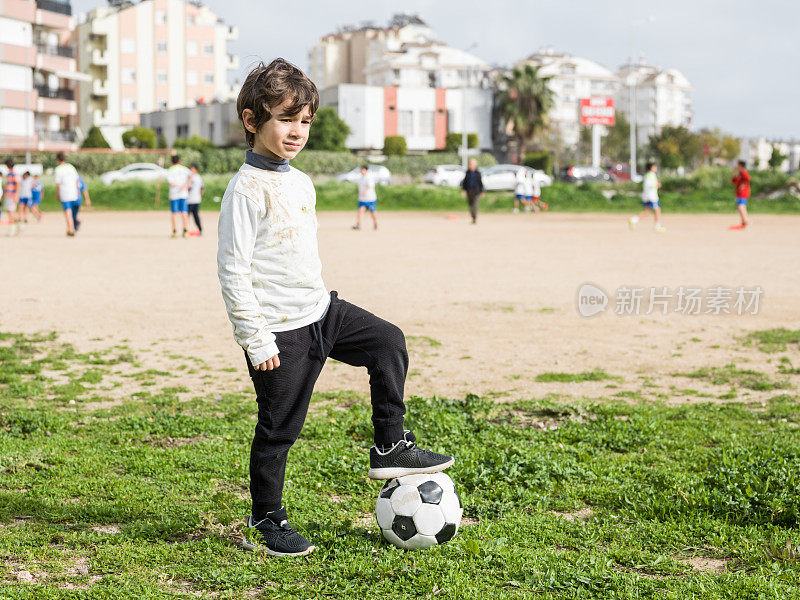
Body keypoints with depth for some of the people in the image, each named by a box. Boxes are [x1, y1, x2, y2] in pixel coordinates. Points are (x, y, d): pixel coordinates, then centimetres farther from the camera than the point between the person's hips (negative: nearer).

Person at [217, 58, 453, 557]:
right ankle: (268, 518, 19)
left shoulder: (302, 183, 10)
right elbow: (233, 270, -18)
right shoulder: (247, 189, -16)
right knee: (279, 428, 1)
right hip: (281, 331, -8)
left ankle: (390, 446, 11)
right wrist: (257, 340, -19)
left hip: (320, 311, 8)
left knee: (389, 342, 2)